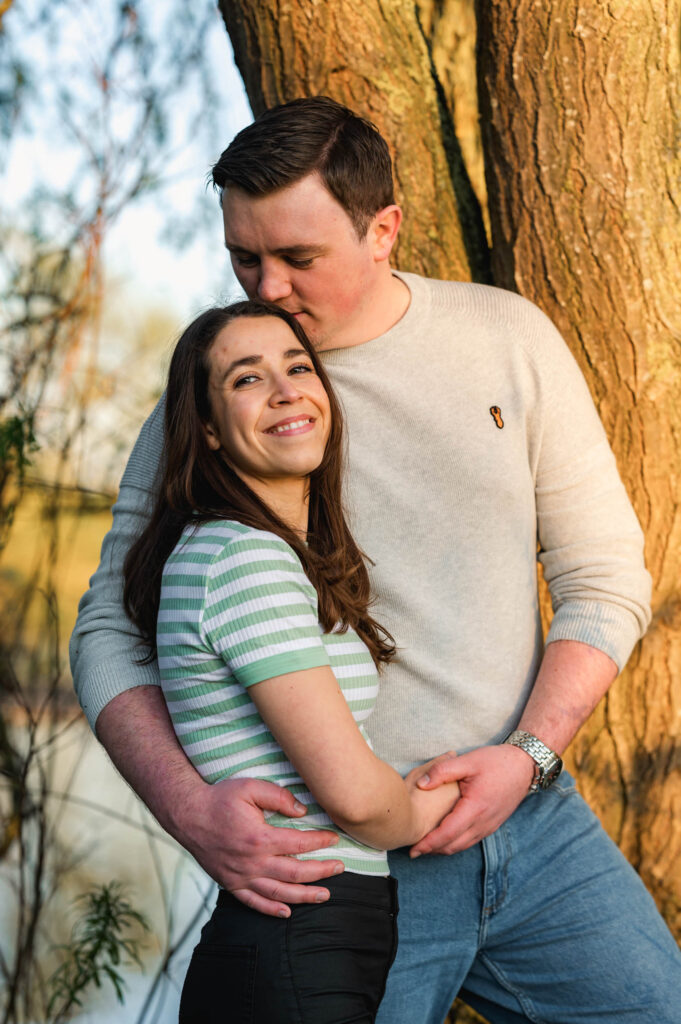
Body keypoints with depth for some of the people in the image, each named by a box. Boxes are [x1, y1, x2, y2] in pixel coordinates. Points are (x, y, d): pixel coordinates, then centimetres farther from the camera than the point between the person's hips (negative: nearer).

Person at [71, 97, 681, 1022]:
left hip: (529, 821, 2)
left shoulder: (508, 337, 1)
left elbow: (604, 579, 4)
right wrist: (187, 805, -19)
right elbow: (109, 632, -1)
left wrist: (530, 755, -12)